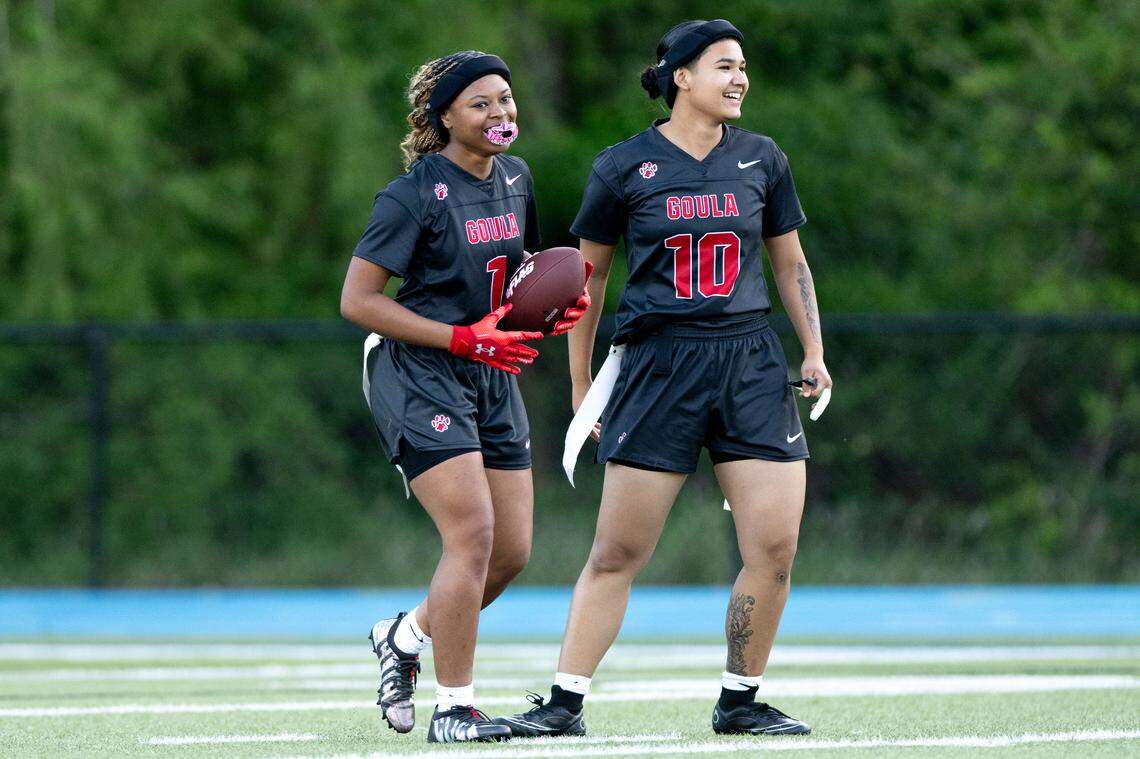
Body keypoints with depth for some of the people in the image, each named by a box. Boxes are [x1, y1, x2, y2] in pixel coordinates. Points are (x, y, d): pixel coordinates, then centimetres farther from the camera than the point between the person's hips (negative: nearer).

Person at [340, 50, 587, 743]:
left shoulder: (516, 178, 8)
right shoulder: (415, 195, -14)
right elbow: (357, 301, -16)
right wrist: (463, 338, -20)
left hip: (492, 377, 8)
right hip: (420, 376, -8)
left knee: (513, 550, 6)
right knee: (473, 536, -17)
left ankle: (406, 635, 31)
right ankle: (455, 709, -9)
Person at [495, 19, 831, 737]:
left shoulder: (761, 159, 8)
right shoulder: (623, 166, 1)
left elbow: (789, 261, 18)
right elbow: (587, 273, 9)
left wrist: (814, 352, 8)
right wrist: (581, 380, 9)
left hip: (752, 362, 3)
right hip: (658, 362, -2)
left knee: (775, 547, -7)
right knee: (618, 551, -4)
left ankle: (740, 702, 9)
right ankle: (565, 704, 3)